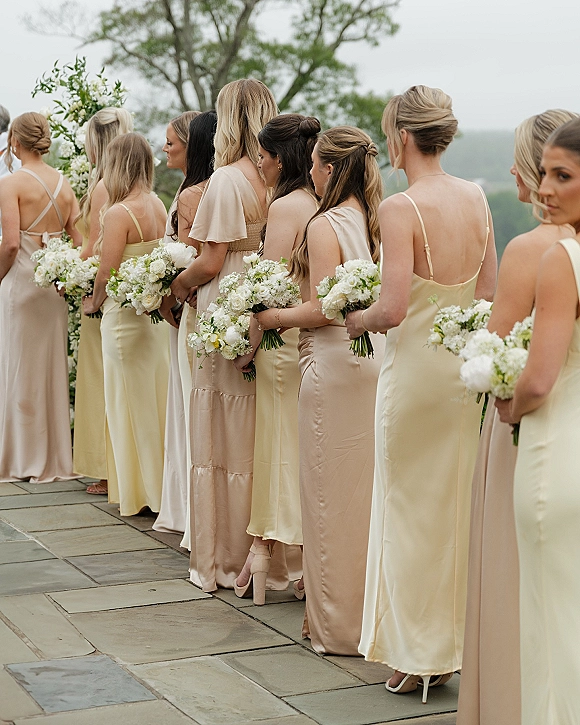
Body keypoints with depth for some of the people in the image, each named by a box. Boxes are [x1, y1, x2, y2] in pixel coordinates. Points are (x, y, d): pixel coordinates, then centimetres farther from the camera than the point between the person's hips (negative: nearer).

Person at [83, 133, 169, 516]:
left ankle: (139, 489, 13)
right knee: (157, 397, 15)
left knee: (133, 401, 4)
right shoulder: (159, 206, 5)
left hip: (125, 314, -7)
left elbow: (107, 272, -17)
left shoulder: (118, 213, -18)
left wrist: (94, 302, 2)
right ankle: (161, 481, 25)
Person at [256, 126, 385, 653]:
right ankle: (373, 607, 24)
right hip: (376, 357, 8)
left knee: (332, 491, 2)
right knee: (367, 486, 15)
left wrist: (272, 317, -4)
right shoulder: (373, 221, 8)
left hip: (334, 362, -8)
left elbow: (323, 309, -18)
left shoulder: (325, 225, -13)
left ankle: (338, 624, 11)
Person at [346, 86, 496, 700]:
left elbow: (392, 309, -23)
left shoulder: (401, 208, -18)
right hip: (467, 365, 7)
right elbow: (487, 292, 9)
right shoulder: (476, 198, 3)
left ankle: (417, 654, 18)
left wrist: (357, 320, -3)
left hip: (416, 367, -6)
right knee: (457, 500, 16)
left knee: (411, 506, 7)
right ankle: (456, 640, 27)